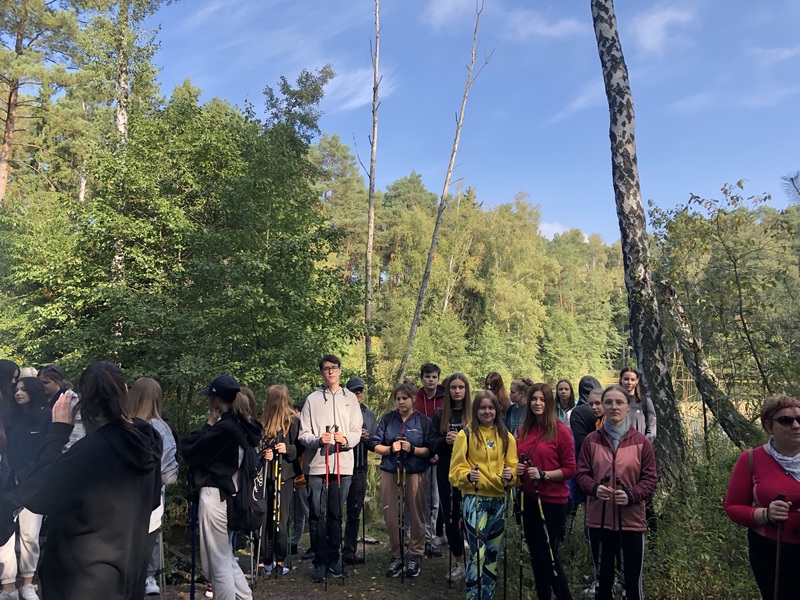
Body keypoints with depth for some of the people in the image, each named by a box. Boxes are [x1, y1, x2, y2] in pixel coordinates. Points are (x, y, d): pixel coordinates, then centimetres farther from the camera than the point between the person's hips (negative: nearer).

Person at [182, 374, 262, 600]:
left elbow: (189, 452, -11)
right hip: (228, 496, 9)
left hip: (214, 497, -9)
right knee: (227, 560, 21)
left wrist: (209, 423, -7)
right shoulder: (242, 425, 7)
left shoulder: (223, 428, -20)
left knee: (218, 564, 4)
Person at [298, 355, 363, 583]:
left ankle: (333, 559, 22)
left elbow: (357, 431, 5)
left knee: (336, 514, 10)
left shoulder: (351, 398, 9)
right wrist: (318, 439, -18)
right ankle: (320, 562, 11)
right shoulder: (313, 399, 3)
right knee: (317, 515, 0)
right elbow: (303, 434, 1)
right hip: (317, 464, -2)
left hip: (343, 464, 2)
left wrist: (346, 439, -15)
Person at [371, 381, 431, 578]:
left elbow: (430, 449, -2)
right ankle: (396, 556, 19)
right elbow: (375, 445, 2)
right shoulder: (387, 418, 4)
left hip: (415, 473, -1)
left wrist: (412, 449, -18)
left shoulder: (423, 421, 0)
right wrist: (390, 448, -16)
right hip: (390, 473, 2)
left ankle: (415, 556, 21)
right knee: (391, 517, 5)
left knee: (416, 516, 6)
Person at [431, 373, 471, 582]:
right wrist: (445, 440, -16)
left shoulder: (474, 412, -1)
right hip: (446, 471, 3)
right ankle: (459, 562, 24)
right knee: (450, 517, 8)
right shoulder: (440, 413, 6)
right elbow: (432, 443, 4)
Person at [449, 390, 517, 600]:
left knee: (493, 551, 13)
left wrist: (510, 475, -16)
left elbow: (512, 466, 5)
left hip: (499, 499, 4)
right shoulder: (465, 434, -5)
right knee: (477, 552, -9)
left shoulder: (506, 437, 6)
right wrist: (468, 476, -26)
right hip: (474, 498, -4)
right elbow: (456, 469, -6)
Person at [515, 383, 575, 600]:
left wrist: (543, 474, -20)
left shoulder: (560, 430, -11)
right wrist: (518, 469, -4)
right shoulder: (524, 430, 5)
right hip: (529, 499, 6)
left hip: (553, 501, -5)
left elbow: (570, 469, -10)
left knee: (548, 558, 2)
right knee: (536, 557, 14)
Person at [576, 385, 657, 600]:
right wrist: (594, 488, -17)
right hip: (598, 520, 2)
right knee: (603, 579, 16)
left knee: (632, 581, 7)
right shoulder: (591, 440, 1)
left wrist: (631, 495, -18)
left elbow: (650, 479, -1)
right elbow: (581, 474, 3)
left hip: (631, 521, -1)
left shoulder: (641, 442, -2)